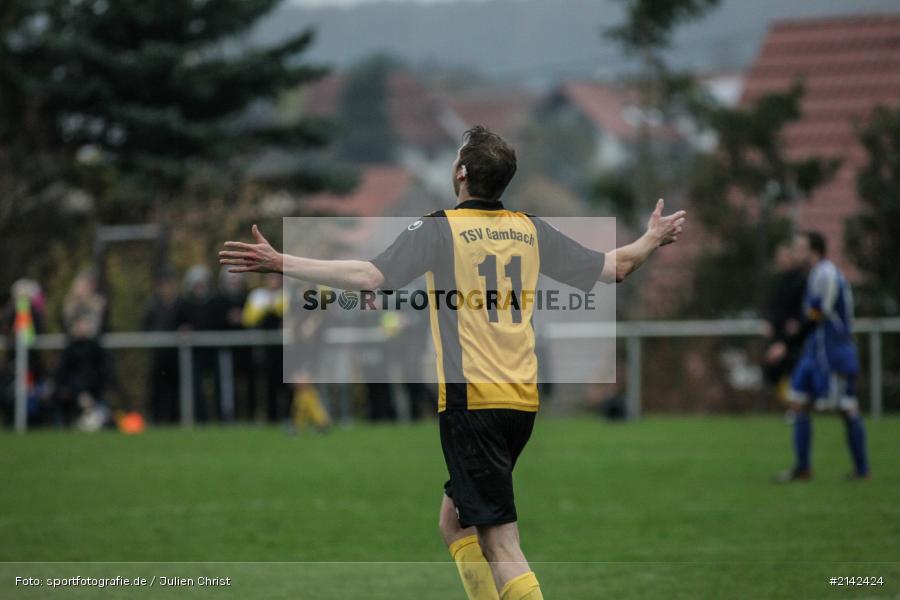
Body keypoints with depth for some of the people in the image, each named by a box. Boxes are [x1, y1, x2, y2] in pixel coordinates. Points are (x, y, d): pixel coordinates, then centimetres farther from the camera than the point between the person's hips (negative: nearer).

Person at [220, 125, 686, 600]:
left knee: (501, 545, -9)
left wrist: (279, 263, -17)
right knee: (454, 521, 21)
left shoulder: (439, 229, -7)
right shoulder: (530, 230, 10)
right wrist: (651, 240, 39)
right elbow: (613, 267, 18)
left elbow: (370, 276, -19)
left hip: (470, 400, -7)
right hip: (522, 401, 7)